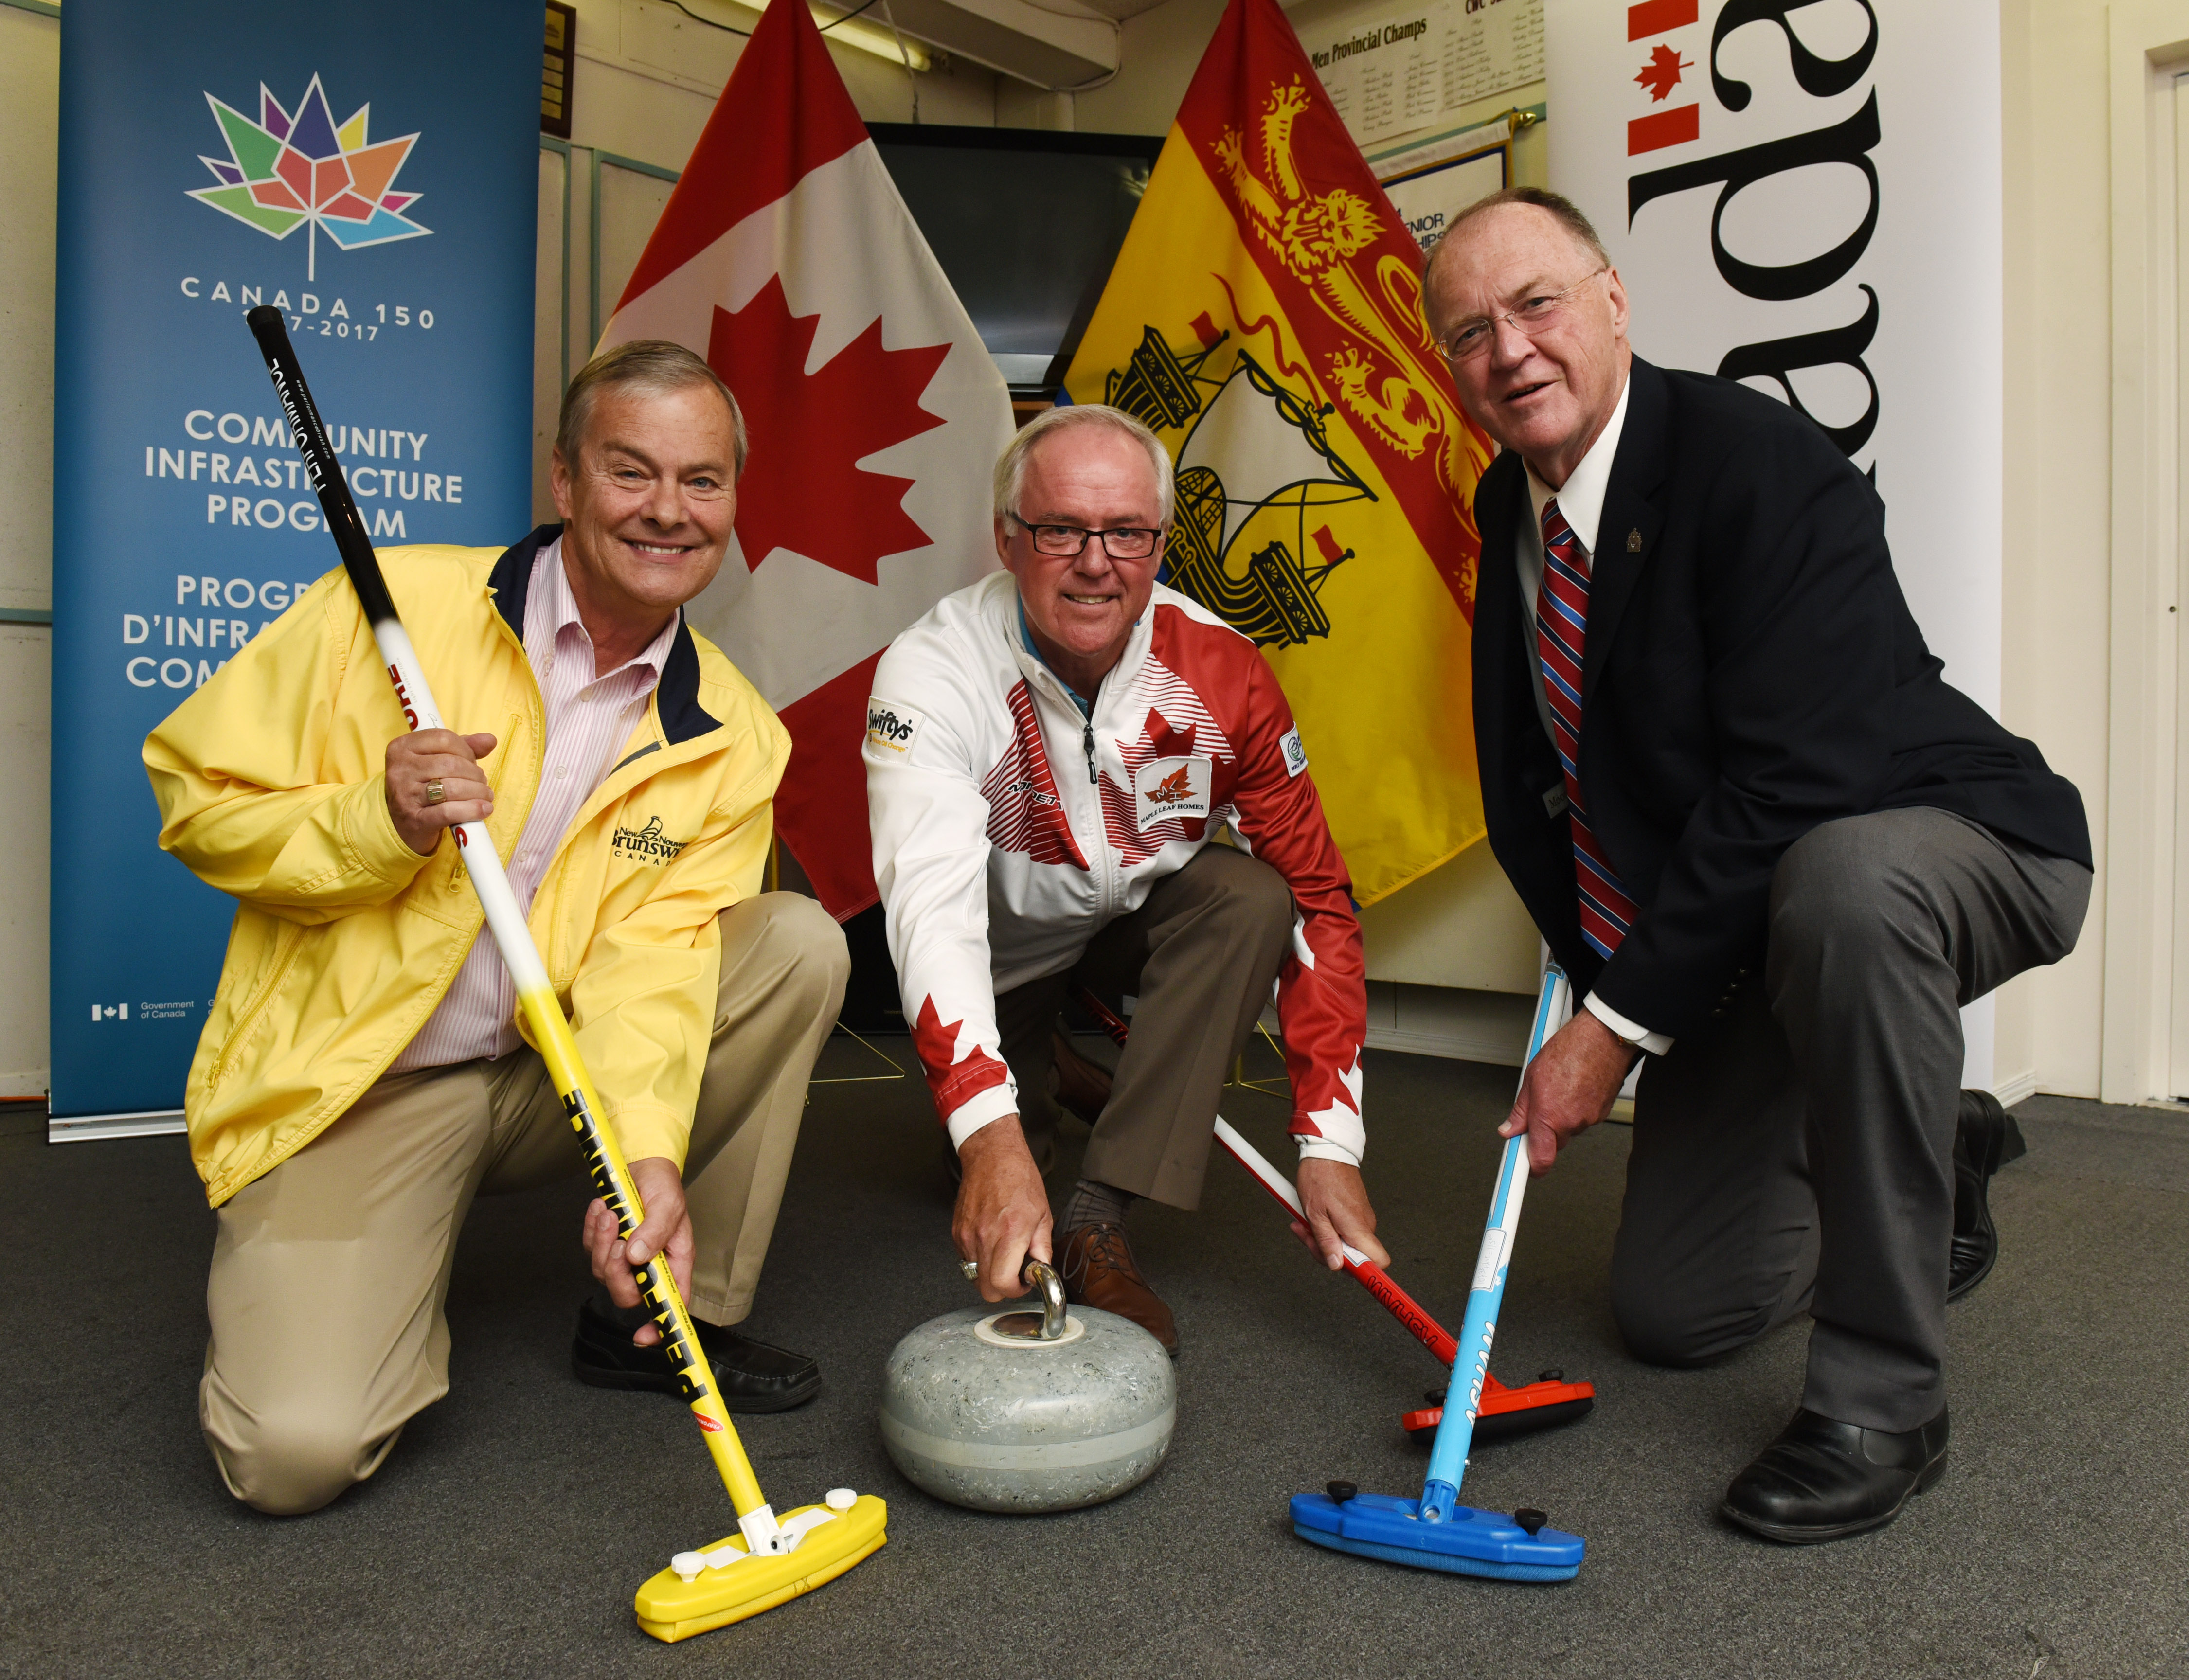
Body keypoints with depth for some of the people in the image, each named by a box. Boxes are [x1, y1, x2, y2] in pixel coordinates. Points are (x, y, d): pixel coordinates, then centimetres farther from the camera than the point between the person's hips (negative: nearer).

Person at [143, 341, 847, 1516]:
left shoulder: (731, 740, -4)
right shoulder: (394, 607, -12)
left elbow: (650, 958, -13)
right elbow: (199, 799, -6)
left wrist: (645, 1152, -30)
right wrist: (377, 822, -26)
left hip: (561, 1076, 4)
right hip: (358, 1082, -3)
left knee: (800, 945, -16)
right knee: (296, 1450, -21)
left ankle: (658, 1319, -1)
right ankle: (378, 1287, 18)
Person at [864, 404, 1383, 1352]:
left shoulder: (1220, 673, -20)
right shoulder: (934, 669, -27)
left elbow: (1316, 900, -16)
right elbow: (932, 903, -40)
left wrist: (1329, 1144, -22)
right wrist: (991, 1136, -54)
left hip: (1144, 922, 2)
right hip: (1002, 944, -1)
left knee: (1250, 897, -27)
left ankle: (1100, 1221, -24)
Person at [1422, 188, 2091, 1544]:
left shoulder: (1760, 463, -25)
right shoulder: (1510, 506, -2)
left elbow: (1789, 788, -31)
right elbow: (1524, 778, 6)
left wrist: (1621, 1024, -28)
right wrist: (1597, 978, -4)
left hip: (1943, 847, -6)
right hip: (1736, 925, 7)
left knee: (1840, 885, -45)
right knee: (1673, 1312, 9)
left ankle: (1883, 1398, -25)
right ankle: (1939, 1159, 36)